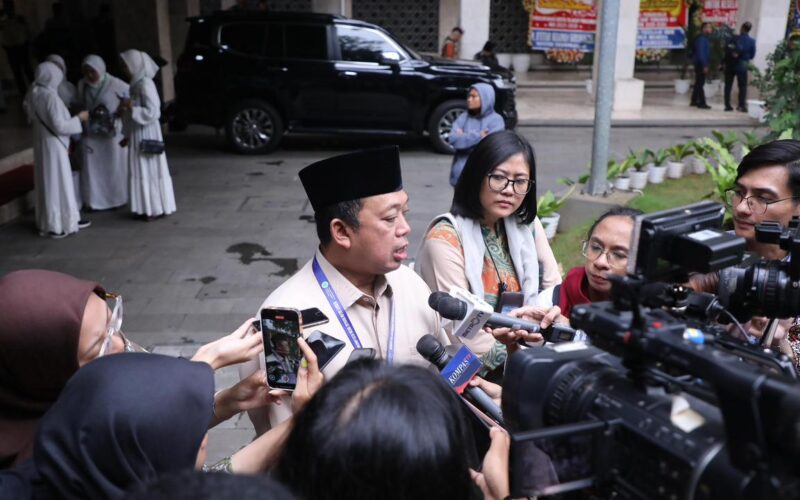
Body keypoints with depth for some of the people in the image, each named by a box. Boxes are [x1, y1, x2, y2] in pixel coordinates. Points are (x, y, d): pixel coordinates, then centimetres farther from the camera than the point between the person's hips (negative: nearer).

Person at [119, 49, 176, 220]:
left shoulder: (145, 84, -15)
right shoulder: (136, 84, 13)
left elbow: (152, 112, -21)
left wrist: (131, 108, -23)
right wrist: (127, 136, 17)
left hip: (147, 135, -9)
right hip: (137, 135, 9)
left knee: (150, 171, -3)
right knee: (142, 172, 11)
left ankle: (156, 209, 4)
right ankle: (149, 208, 17)